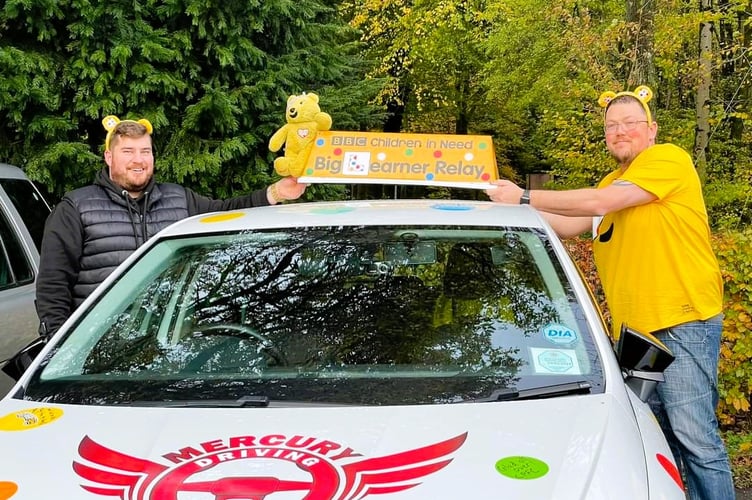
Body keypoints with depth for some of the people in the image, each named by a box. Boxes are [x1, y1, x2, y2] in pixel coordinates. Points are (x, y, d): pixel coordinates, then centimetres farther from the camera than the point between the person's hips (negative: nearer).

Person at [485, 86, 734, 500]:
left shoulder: (668, 159, -6)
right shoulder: (612, 183, 22)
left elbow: (600, 203, -15)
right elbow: (571, 225, 16)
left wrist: (525, 197, -12)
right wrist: (518, 209, 4)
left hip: (682, 319, -8)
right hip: (632, 327, 8)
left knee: (693, 435, -11)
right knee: (656, 438, 10)